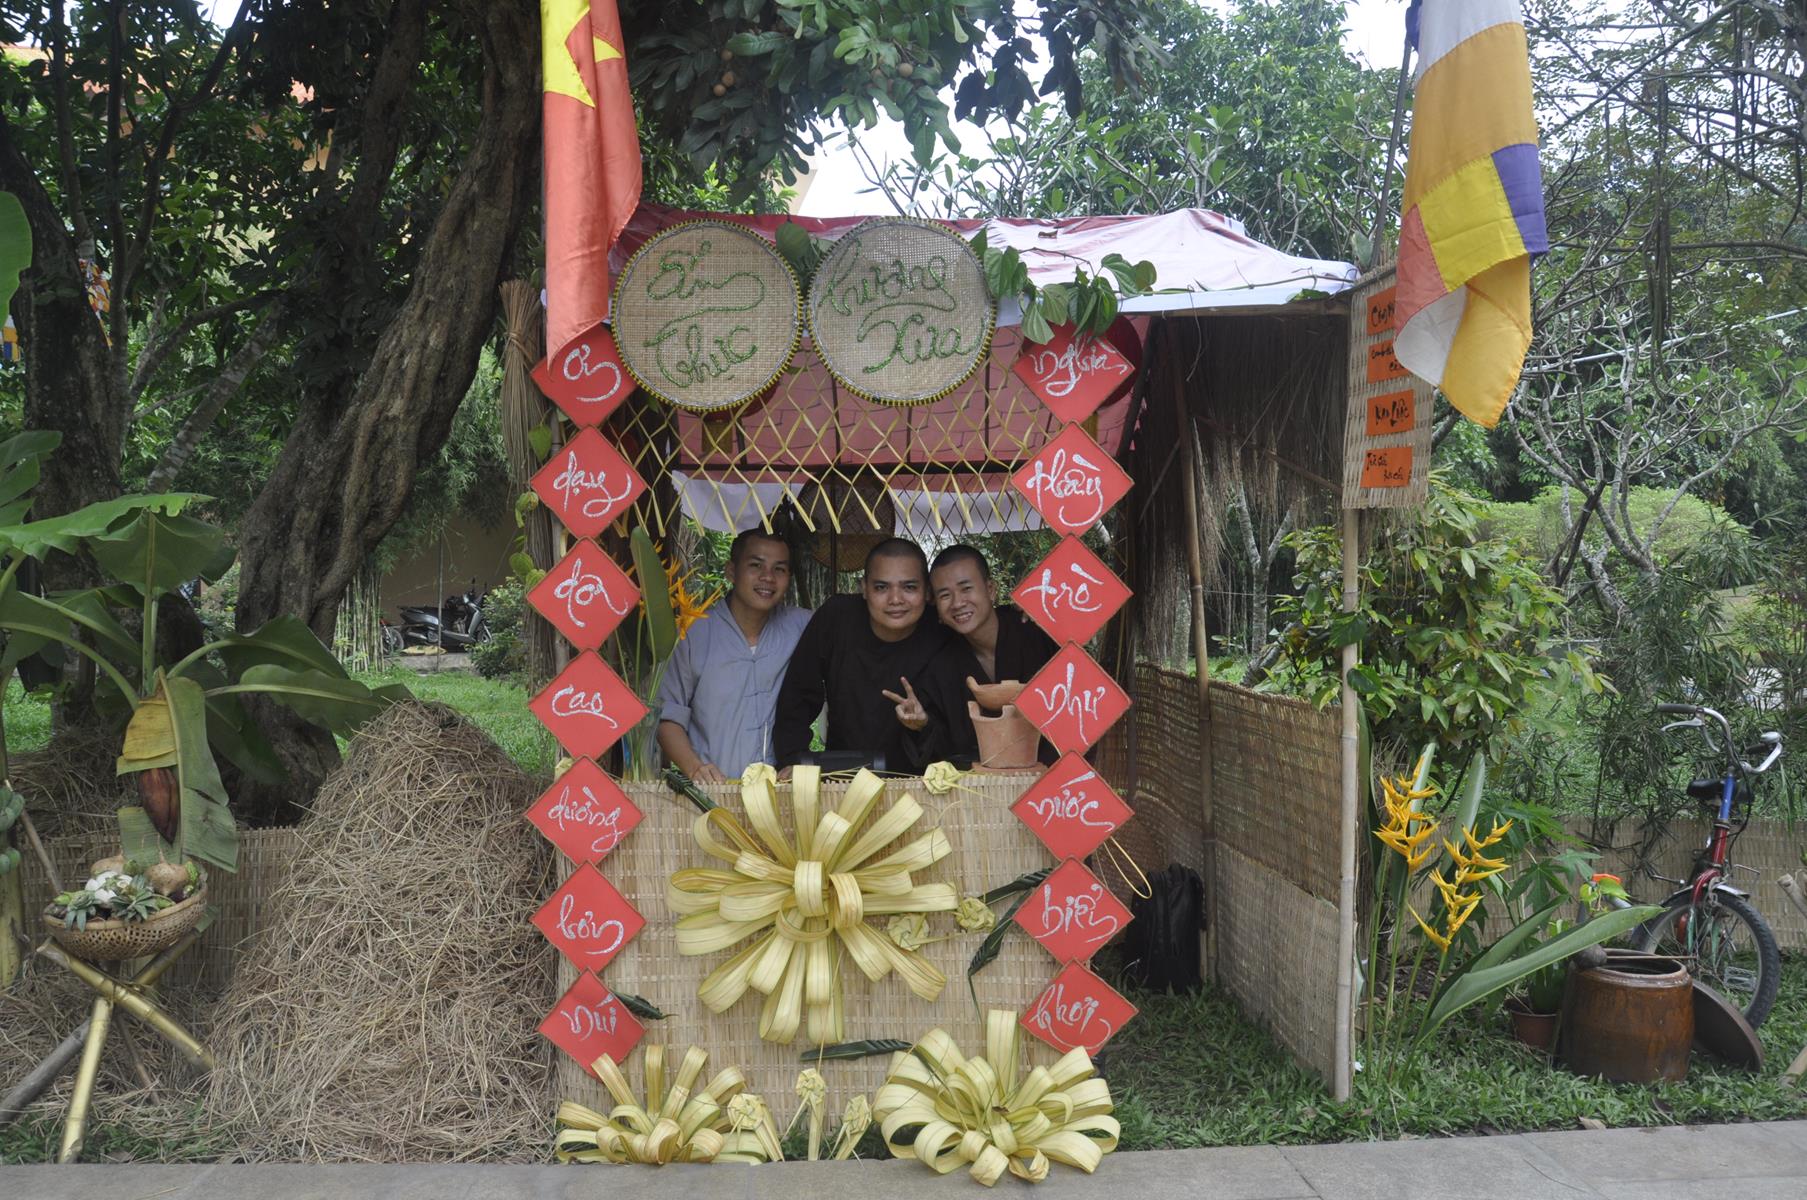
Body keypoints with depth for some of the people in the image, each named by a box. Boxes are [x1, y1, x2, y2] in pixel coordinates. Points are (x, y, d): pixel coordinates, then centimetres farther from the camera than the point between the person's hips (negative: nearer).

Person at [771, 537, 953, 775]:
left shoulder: (940, 645, -10)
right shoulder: (835, 617, -6)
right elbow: (797, 699, 2)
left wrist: (924, 727, -26)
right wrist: (793, 763, -8)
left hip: (911, 785, 0)